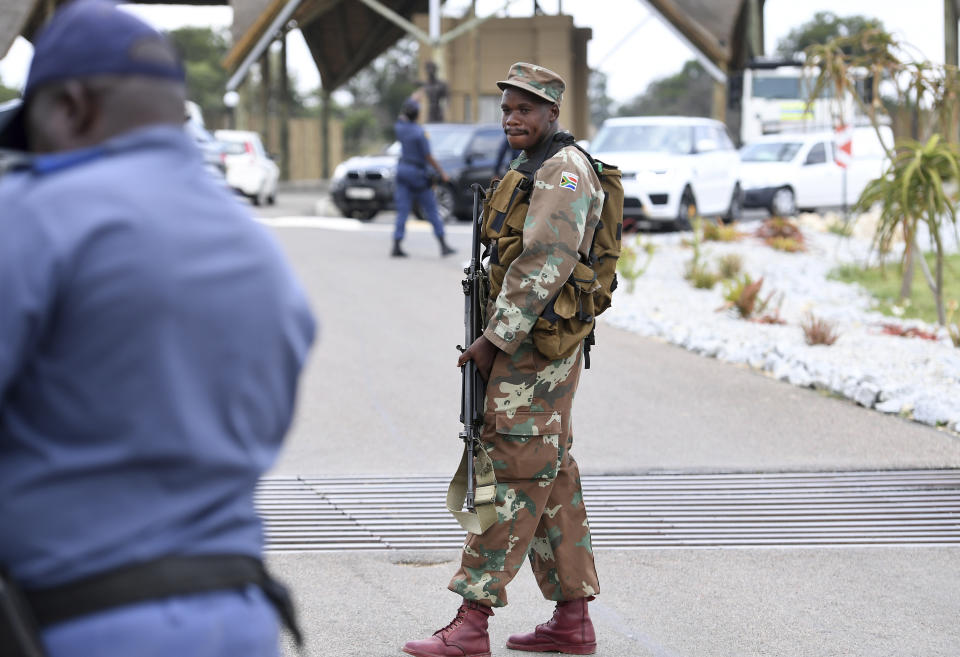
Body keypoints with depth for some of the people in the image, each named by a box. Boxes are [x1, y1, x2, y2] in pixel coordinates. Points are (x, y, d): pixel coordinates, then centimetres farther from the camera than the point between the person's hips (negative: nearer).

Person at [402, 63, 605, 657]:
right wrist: (496, 339, 17)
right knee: (550, 477, 11)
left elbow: (544, 264, -22)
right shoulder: (532, 169, 20)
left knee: (513, 474, -10)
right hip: (527, 343, 11)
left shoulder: (563, 172, -13)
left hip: (535, 342, -11)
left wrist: (495, 339, -21)